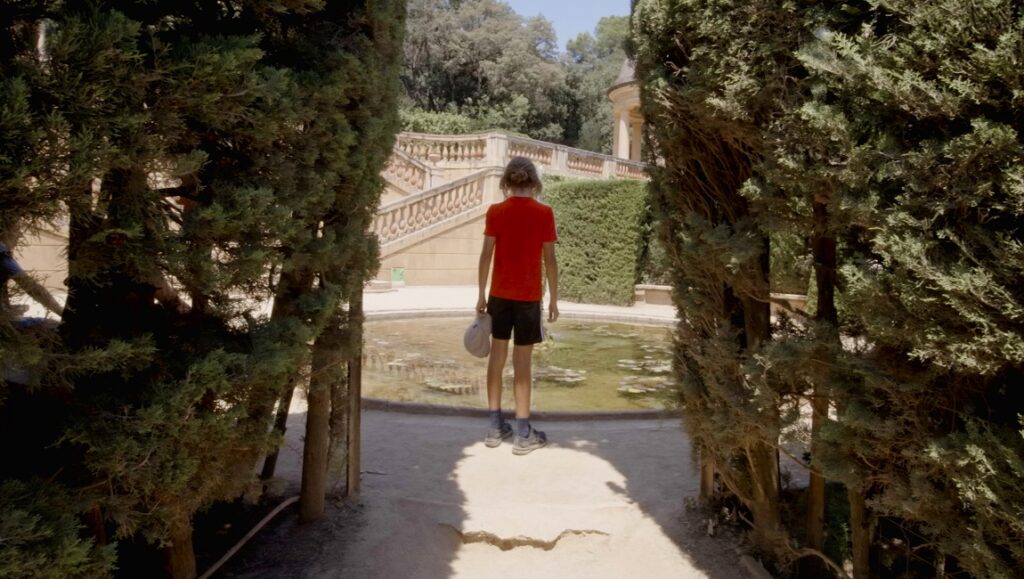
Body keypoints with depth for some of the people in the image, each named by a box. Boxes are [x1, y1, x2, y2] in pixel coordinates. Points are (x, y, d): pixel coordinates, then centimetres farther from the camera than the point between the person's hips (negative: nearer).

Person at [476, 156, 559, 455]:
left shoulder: (495, 211, -2)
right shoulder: (544, 213, -6)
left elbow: (486, 255, -2)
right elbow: (549, 259, -6)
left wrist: (481, 295, 5)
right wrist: (553, 298, 2)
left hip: (499, 294, 2)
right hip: (529, 295, -2)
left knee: (497, 356, 12)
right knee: (522, 362, 2)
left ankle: (495, 428, 18)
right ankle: (523, 434, 8)